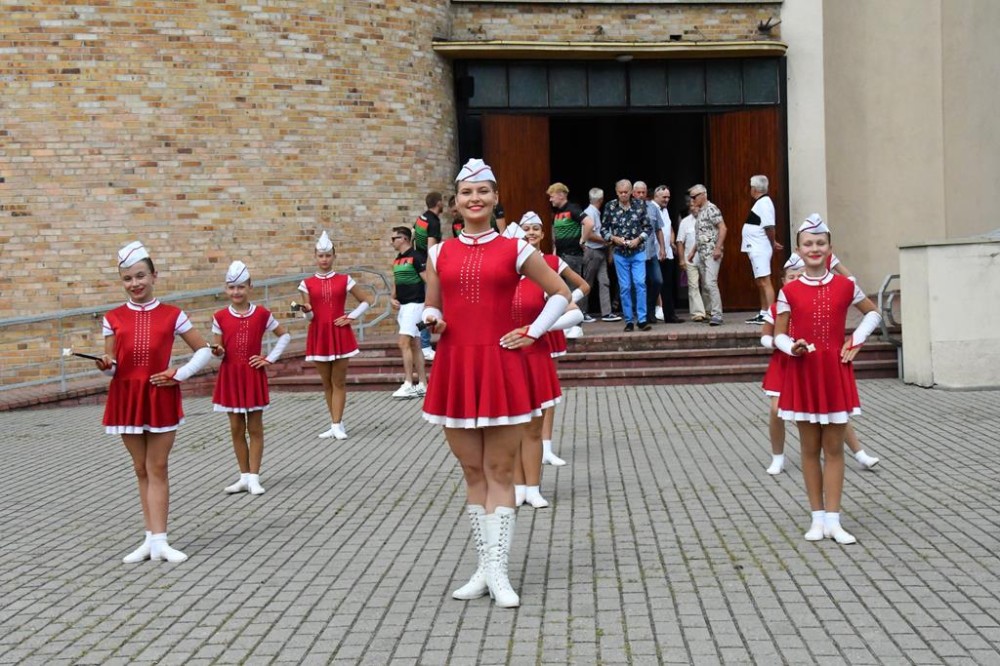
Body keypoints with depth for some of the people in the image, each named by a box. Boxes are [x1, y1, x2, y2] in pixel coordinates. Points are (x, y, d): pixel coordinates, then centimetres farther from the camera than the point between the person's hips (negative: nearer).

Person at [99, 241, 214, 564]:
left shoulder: (172, 315, -1)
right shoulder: (113, 318, 3)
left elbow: (204, 350, 4)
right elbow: (111, 365, 5)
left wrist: (180, 373, -7)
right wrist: (105, 366, -17)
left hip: (161, 398, -2)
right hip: (126, 399, 2)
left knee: (157, 469, -1)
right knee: (141, 470, 8)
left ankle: (157, 540, -1)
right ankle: (153, 539, 12)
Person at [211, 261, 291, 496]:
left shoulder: (261, 314, -3)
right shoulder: (220, 317, 0)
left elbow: (284, 335, 7)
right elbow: (218, 350, 4)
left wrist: (269, 359, -1)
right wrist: (217, 351, -19)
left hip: (253, 376, -1)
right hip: (230, 376, 2)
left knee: (255, 428, 1)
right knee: (236, 429, 6)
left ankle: (254, 477, 6)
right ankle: (245, 476, 14)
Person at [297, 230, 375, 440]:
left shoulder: (344, 280, 1)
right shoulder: (307, 284, 4)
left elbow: (368, 300, 7)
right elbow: (309, 317, 1)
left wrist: (351, 317, -3)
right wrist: (306, 310, -21)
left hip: (340, 334, -2)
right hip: (319, 336, 2)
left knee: (339, 382, -2)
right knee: (326, 383, 7)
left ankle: (336, 425, -2)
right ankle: (337, 424, 14)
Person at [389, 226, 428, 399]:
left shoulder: (416, 257, -11)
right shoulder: (396, 260, 14)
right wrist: (393, 298, 7)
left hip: (414, 304, -9)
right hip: (402, 306, 9)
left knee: (404, 343, -15)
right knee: (414, 345, 10)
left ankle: (408, 385, -14)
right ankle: (422, 385, 14)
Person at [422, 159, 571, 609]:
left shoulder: (515, 250, 2)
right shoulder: (440, 254, 9)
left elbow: (561, 293, 9)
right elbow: (431, 307, 19)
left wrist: (534, 333, 0)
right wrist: (432, 321, -3)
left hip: (502, 369, -3)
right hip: (455, 369, 3)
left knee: (500, 472, 0)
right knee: (473, 473, 9)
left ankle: (497, 571, 4)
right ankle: (485, 567, 18)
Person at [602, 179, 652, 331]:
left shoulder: (639, 205, -1)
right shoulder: (610, 207, -1)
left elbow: (648, 227, 4)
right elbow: (603, 229, 5)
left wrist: (638, 239, -11)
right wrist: (614, 238, -12)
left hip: (638, 252, -1)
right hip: (620, 254, 1)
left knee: (640, 283, -9)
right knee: (624, 287, 3)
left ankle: (642, 319, -5)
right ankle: (629, 321, 10)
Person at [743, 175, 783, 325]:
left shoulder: (763, 203, -15)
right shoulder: (761, 202, 16)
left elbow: (769, 226, -21)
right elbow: (767, 227, 18)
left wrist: (772, 244, -10)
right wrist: (772, 243, 14)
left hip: (760, 249, -11)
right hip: (756, 249, 11)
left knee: (764, 282, -12)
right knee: (760, 283, 15)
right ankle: (763, 314, 22)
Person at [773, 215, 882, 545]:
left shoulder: (845, 286, 1)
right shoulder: (789, 291, -2)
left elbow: (873, 313, 16)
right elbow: (779, 335, 1)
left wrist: (856, 340, 3)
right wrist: (792, 347, -20)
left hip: (835, 371, 0)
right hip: (802, 372, 0)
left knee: (833, 448, 3)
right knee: (810, 449, 6)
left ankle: (833, 520, 7)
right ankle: (818, 517, 14)